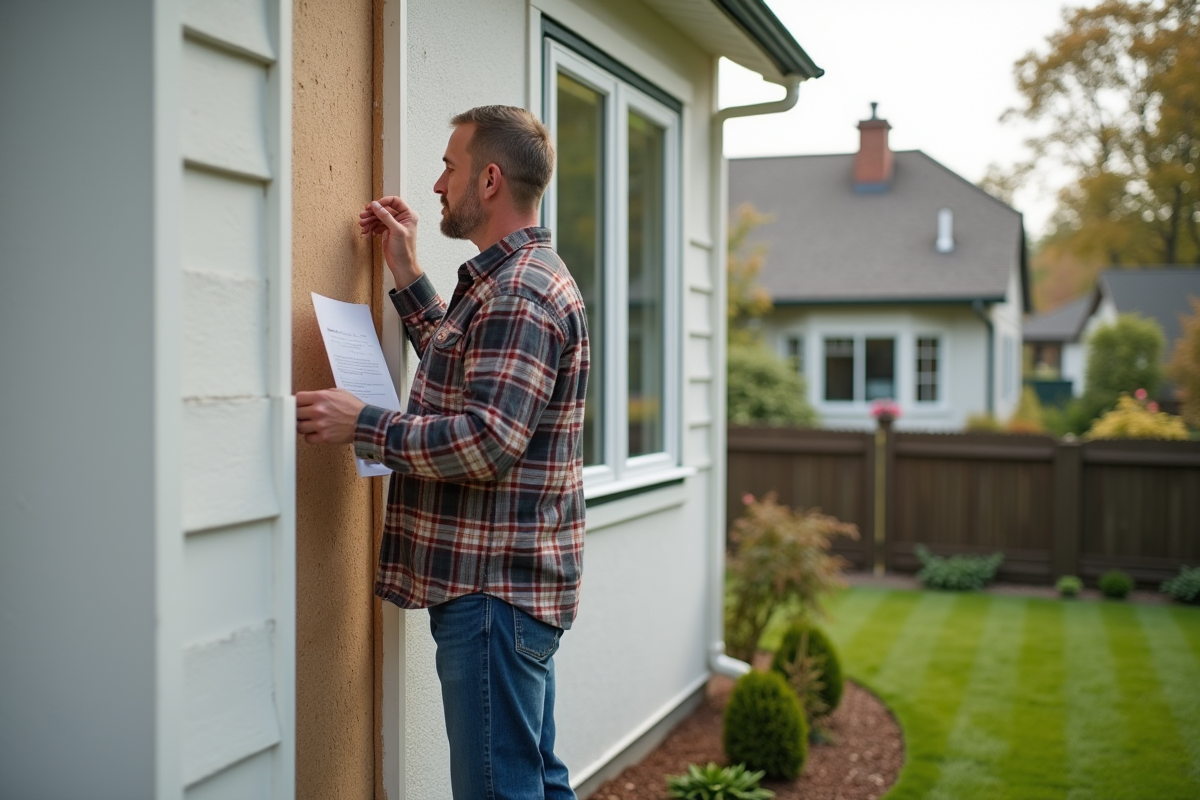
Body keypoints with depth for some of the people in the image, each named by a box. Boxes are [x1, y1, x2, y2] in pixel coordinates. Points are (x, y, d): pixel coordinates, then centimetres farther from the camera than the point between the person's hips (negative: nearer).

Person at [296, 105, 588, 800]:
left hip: (494, 591, -11)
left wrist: (361, 424, -17)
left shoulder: (518, 292, -17)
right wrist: (406, 270, 24)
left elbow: (488, 440, -25)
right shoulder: (518, 278, 18)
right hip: (520, 585, 11)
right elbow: (465, 372, 28)